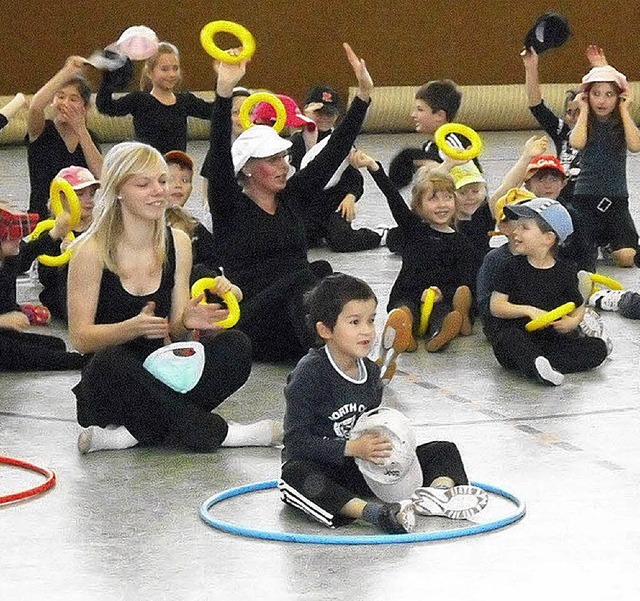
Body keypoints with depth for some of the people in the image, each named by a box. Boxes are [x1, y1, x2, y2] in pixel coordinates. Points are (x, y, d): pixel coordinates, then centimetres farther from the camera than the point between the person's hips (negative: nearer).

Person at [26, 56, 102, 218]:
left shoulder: (89, 137, 12)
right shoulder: (42, 131, 0)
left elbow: (100, 173, -6)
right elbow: (35, 106, -24)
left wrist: (80, 130, -6)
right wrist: (67, 72, -24)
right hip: (43, 216, -3)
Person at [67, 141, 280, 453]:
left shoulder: (177, 243, 4)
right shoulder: (91, 252, -10)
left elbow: (175, 331, 5)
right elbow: (80, 337, -12)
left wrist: (188, 321, -18)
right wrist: (134, 327, -29)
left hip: (160, 381, 5)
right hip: (109, 389, -4)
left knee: (236, 346, -19)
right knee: (111, 362, -38)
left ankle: (133, 433, -24)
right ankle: (215, 432, -25)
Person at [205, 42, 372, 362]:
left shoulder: (290, 196, 14)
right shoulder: (230, 206, -1)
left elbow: (335, 150, 11)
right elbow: (218, 157, -18)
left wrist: (363, 93, 2)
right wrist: (224, 91, -32)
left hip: (297, 319, 5)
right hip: (254, 325, -5)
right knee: (316, 271, -30)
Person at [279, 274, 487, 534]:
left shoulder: (370, 371, 8)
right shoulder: (309, 374, -14)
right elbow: (297, 441, -21)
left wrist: (386, 442, -5)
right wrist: (353, 448, -26)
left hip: (363, 469, 7)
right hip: (320, 469, -7)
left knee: (444, 452, 2)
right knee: (295, 477, -43)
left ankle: (440, 489, -33)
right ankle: (370, 511, -59)